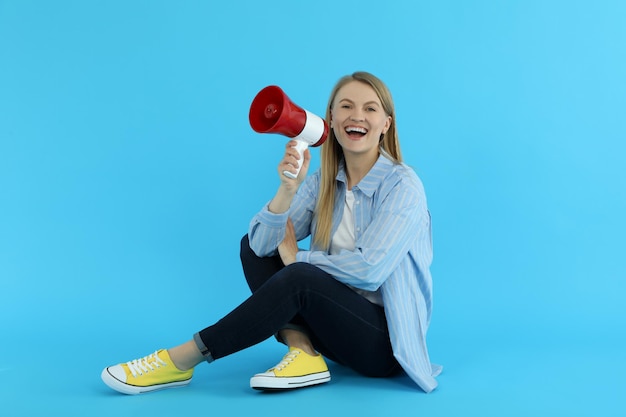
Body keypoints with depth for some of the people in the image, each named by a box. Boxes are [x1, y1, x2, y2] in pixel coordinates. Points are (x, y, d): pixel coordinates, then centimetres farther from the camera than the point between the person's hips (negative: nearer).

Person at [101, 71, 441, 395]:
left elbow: (369, 269, -23)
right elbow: (262, 244, -8)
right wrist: (288, 189, -25)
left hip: (385, 341, -6)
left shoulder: (402, 186, -13)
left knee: (300, 277, -32)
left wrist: (296, 257, -11)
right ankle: (303, 350, -19)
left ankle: (179, 361, -22)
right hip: (336, 321, 6)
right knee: (253, 246, -5)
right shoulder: (323, 182, 3)